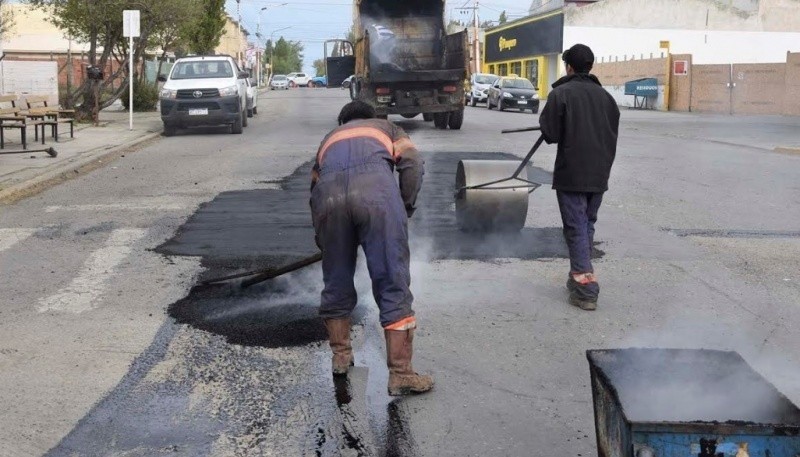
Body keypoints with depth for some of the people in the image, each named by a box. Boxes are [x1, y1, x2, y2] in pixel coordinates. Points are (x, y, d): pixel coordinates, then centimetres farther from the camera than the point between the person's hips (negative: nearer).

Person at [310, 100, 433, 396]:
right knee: (393, 285, 1)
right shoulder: (386, 127, 36)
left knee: (336, 282, 19)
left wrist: (322, 240, 48)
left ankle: (341, 356, 32)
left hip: (329, 192, 3)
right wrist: (406, 208, 19)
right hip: (375, 186, -2)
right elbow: (412, 163, 14)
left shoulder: (329, 138, 42)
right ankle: (400, 374, 2)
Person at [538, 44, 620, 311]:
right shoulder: (605, 96, 10)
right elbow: (613, 134, 13)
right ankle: (579, 276, 28)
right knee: (587, 225, 18)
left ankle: (586, 288, -10)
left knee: (576, 228, -4)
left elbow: (550, 133, -12)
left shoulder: (561, 93, -9)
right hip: (599, 174, 6)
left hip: (571, 174, -6)